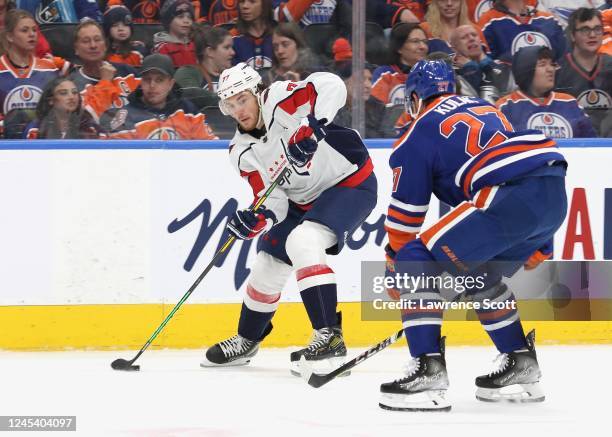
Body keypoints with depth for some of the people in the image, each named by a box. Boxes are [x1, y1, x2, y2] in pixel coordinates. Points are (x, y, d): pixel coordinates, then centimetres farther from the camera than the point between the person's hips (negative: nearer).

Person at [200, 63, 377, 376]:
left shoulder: (279, 101, -21)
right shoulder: (242, 151, -2)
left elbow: (331, 86, -34)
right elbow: (274, 201, -7)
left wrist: (311, 125, -46)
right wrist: (259, 218, -29)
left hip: (350, 182, -8)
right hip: (303, 201, 8)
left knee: (303, 243, -29)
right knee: (268, 264, 12)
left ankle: (329, 338, -30)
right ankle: (246, 341, 36)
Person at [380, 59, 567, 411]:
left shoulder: (419, 134, 12)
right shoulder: (484, 108, 32)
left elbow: (405, 214, 13)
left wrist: (395, 271, 27)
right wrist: (537, 244, 37)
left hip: (511, 198, -8)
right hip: (556, 196, 8)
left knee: (417, 261, 0)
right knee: (482, 275, 29)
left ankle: (429, 372, -9)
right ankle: (522, 369, 30)